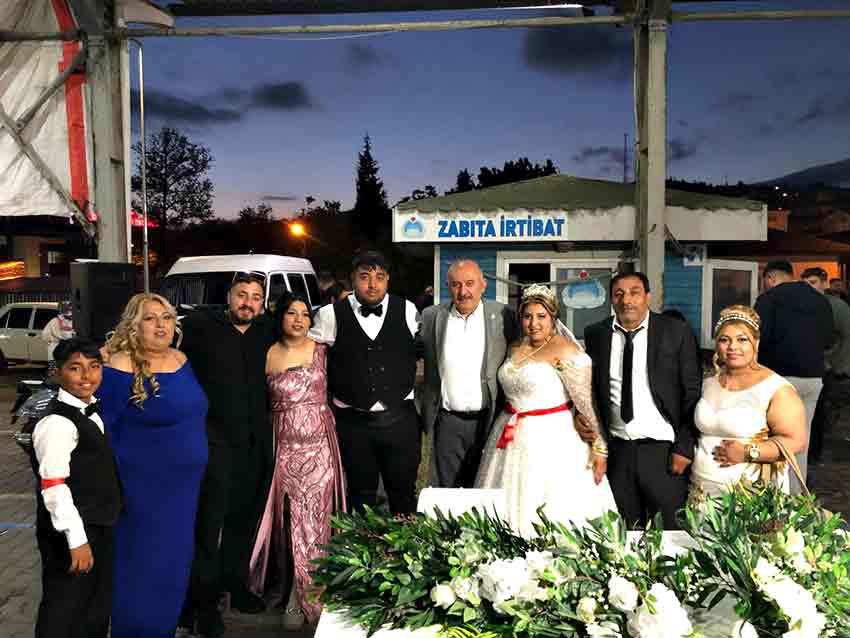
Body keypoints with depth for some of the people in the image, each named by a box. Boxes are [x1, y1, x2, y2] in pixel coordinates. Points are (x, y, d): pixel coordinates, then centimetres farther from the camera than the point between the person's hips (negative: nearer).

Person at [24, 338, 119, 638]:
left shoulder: (94, 411, 8)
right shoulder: (57, 422, -21)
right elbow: (54, 487, -24)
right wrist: (76, 540, -24)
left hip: (100, 527, 9)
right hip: (72, 532, -9)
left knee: (97, 611, 22)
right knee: (63, 614, 5)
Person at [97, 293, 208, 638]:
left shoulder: (181, 360, 5)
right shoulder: (121, 368, -16)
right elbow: (103, 429, -13)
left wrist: (198, 460, 18)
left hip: (184, 484, 7)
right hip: (143, 488, -7)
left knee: (176, 562, 19)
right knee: (144, 566, 7)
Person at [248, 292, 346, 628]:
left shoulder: (321, 351, 3)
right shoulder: (268, 356, 2)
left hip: (319, 444, 0)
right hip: (284, 445, 0)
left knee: (313, 517, 0)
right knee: (287, 518, 7)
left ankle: (302, 596, 14)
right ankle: (293, 586, 29)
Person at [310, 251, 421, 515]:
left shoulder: (407, 311, 0)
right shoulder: (331, 315, -3)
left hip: (401, 419, 1)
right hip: (354, 422, 0)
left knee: (404, 493, 12)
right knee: (361, 497, 13)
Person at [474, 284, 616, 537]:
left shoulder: (564, 350, -13)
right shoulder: (515, 348, 10)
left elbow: (588, 403, -16)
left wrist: (600, 448, -18)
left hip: (552, 439, -7)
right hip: (514, 438, 7)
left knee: (554, 512, -2)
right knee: (511, 506, 10)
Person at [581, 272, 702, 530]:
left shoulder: (676, 332, -5)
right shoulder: (596, 334, 3)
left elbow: (693, 393, -4)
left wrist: (684, 448, -7)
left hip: (662, 450, -2)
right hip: (616, 450, 3)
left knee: (670, 528, 6)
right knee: (626, 531, 14)